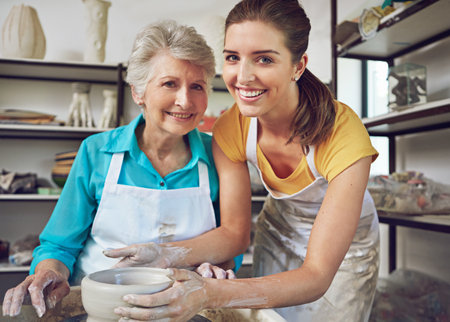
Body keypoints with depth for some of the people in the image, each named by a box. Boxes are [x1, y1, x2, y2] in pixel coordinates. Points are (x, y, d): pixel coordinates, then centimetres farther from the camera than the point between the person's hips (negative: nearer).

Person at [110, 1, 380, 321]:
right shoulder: (230, 129, -23)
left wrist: (210, 294, -53)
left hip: (346, 243, -2)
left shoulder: (343, 132, -36)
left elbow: (317, 276, -39)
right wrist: (207, 277, -42)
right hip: (277, 232, 3)